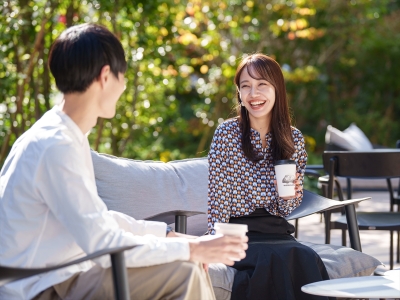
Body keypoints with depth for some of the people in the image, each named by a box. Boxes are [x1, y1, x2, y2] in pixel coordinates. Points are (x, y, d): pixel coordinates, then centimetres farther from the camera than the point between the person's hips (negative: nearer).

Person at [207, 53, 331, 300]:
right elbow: (218, 199, -5)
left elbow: (288, 210, 13)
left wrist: (290, 195, -9)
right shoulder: (227, 133, -2)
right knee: (278, 259, -33)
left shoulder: (294, 140, 7)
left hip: (276, 230, 3)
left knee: (308, 260, -29)